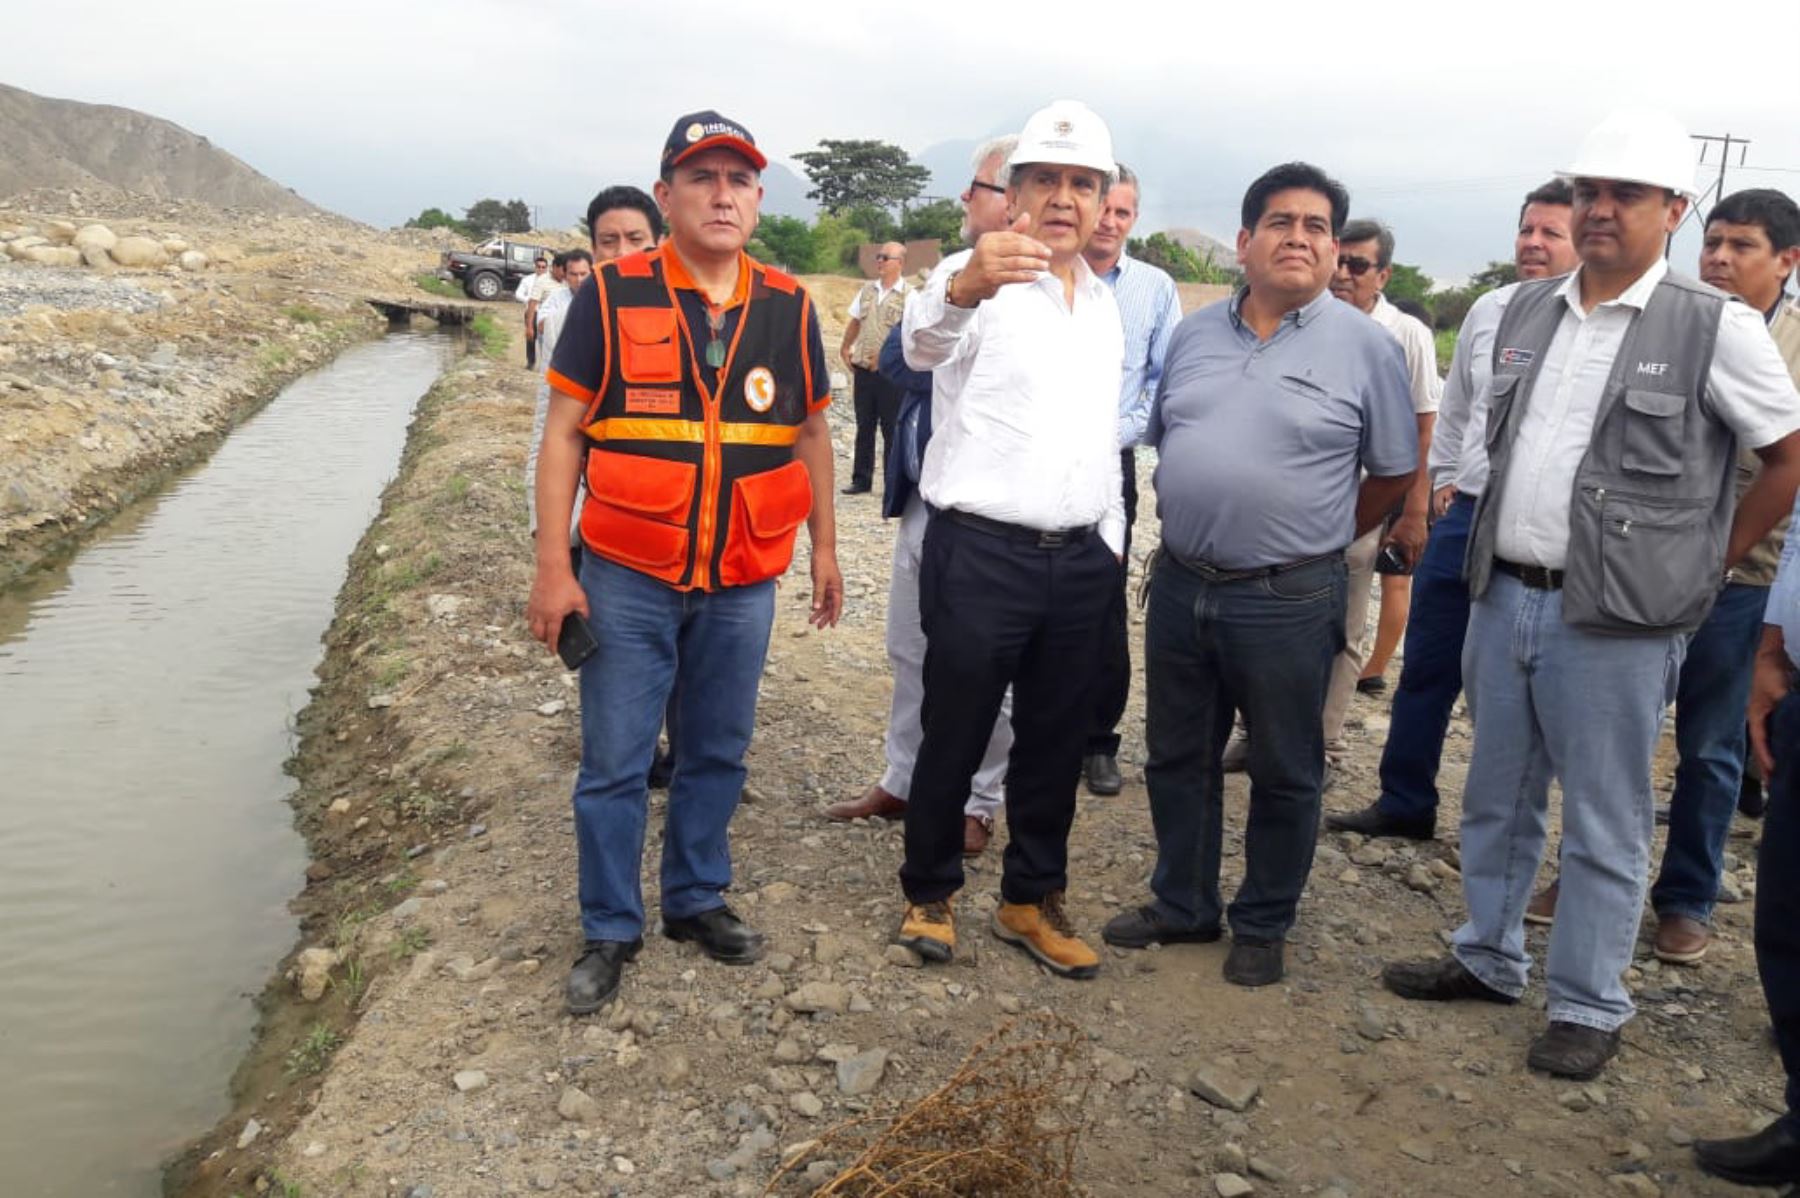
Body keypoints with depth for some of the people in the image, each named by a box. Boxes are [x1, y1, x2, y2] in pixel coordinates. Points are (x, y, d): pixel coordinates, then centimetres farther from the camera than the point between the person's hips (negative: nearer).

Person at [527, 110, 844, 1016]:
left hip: (742, 584, 3)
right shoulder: (611, 296, -5)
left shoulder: (788, 308, 4)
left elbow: (810, 434, 13)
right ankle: (610, 933, 21)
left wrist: (825, 549, 12)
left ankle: (696, 900, 34)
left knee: (718, 753, 15)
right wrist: (552, 566, -9)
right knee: (614, 764, 4)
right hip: (628, 577, -3)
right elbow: (563, 433, -4)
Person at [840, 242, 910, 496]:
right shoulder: (868, 289, 11)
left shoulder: (909, 295, -9)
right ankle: (861, 480, 19)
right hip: (863, 370, 6)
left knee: (891, 429, 2)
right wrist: (845, 348, 13)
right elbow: (855, 321, 21)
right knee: (864, 427, 11)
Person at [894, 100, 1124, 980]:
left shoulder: (1105, 303, 13)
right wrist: (961, 288, -56)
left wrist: (1110, 543, 17)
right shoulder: (974, 282, -9)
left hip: (1080, 559, 6)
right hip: (979, 554, -6)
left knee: (1056, 742, 14)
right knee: (954, 739, 7)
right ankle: (930, 894, 27)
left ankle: (1031, 900, 30)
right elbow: (925, 339, -33)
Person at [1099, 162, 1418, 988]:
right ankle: (1182, 905, 34)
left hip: (1288, 602, -4)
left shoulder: (1364, 346, -5)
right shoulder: (1194, 334, 7)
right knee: (1177, 759, 16)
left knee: (1284, 775, 9)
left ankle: (1263, 926, 28)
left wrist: (1311, 540, 4)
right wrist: (1190, 525, 11)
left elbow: (1395, 473, 1)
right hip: (1179, 586, 4)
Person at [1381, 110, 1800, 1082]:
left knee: (1603, 827, 6)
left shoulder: (1717, 327, -8)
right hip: (1503, 597, 5)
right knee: (1496, 801, 18)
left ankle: (1588, 1006, 22)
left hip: (1617, 620, -5)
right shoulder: (1525, 310, 7)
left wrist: (1705, 564, -1)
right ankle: (1488, 958, 35)